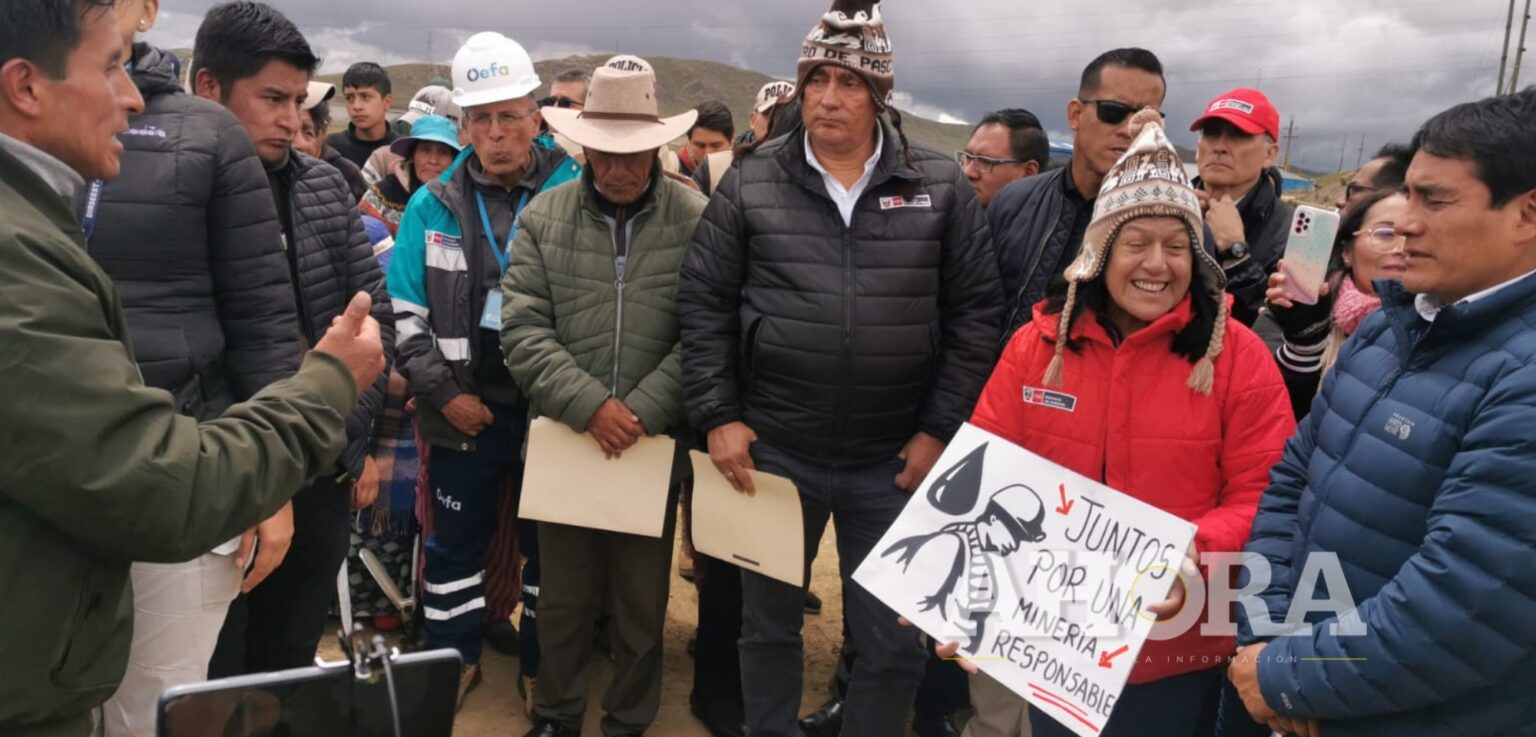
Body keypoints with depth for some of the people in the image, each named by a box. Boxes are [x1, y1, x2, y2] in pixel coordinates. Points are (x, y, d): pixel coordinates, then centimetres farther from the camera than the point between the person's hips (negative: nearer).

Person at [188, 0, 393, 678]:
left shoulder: (324, 186, 6)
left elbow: (375, 311, 9)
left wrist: (347, 433, 3)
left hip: (321, 476, 4)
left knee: (291, 665, 18)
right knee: (210, 682, 11)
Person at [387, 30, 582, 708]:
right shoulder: (433, 206, 2)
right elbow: (404, 312, 1)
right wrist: (444, 392, -7)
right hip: (464, 410, 2)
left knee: (549, 543, 13)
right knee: (455, 542, 15)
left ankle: (543, 667, 32)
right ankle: (454, 659, 35)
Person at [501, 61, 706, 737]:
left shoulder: (697, 220, -5)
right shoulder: (542, 217, 1)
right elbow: (523, 331, -5)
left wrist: (642, 412, -16)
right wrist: (590, 406, -15)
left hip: (656, 445, -1)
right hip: (565, 440, 1)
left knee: (643, 599, 14)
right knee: (564, 595, 16)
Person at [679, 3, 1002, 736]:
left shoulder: (939, 186, -1)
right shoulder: (753, 181, -1)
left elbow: (975, 314, 0)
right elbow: (703, 303, 1)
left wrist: (941, 429, -4)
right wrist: (718, 415, -5)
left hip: (895, 459, 0)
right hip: (774, 450, 0)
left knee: (895, 642, 11)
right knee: (769, 622, 17)